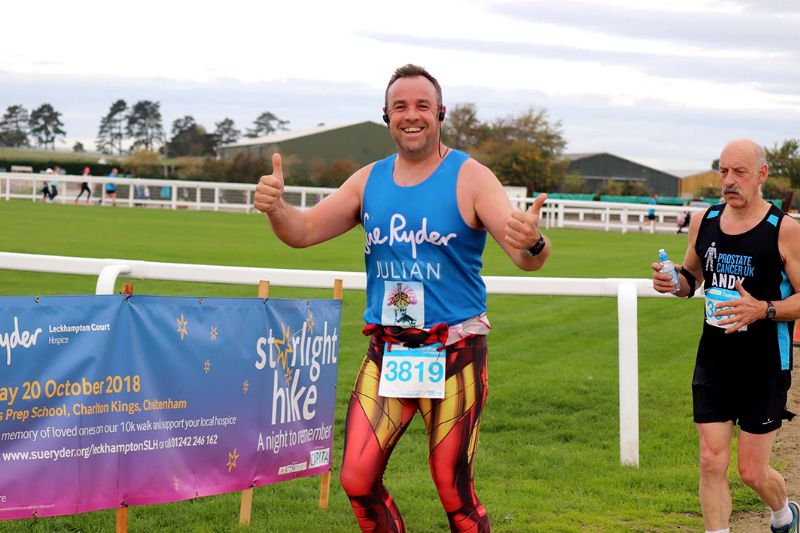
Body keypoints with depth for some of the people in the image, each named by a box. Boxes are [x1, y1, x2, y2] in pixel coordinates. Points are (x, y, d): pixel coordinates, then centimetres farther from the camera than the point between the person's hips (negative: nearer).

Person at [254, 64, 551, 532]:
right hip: (387, 353, 4)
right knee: (357, 479, -3)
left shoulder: (470, 178, -6)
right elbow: (303, 232, 7)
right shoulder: (369, 181, 8)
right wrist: (276, 206, -16)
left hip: (454, 353, -4)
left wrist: (533, 244, -40)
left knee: (453, 490, -4)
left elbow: (526, 258, -15)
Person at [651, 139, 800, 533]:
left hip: (765, 370, -4)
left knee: (753, 473, 4)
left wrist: (763, 309, -27)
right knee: (711, 464, -1)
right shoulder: (704, 222, 4)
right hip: (713, 364, 4)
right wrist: (673, 282, -2)